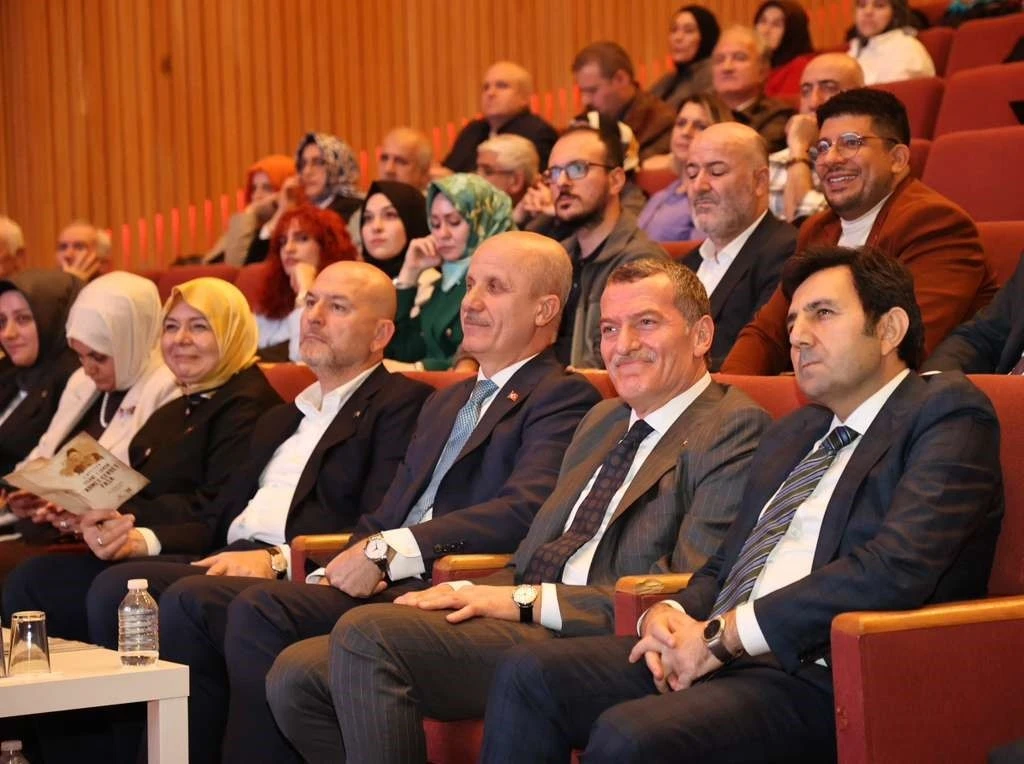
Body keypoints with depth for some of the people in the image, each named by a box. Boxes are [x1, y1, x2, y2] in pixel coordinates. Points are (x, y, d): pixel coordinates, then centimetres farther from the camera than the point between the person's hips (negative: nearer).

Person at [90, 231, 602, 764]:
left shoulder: (562, 398, 0)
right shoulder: (445, 402, 28)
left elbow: (525, 512, -16)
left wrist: (387, 550, -18)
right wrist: (358, 558, 1)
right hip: (386, 582, 8)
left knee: (262, 610, -27)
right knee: (190, 602, -8)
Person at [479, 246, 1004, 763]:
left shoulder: (948, 414, -1)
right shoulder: (790, 436, 26)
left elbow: (897, 570, -16)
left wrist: (725, 632, -15)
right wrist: (671, 614, 2)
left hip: (823, 679, -8)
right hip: (714, 656, 8)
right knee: (528, 674, -11)